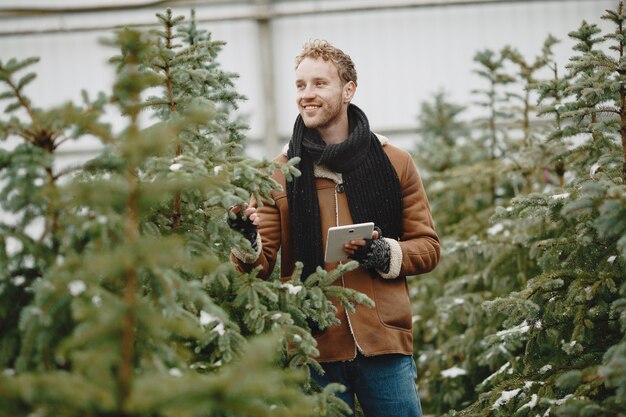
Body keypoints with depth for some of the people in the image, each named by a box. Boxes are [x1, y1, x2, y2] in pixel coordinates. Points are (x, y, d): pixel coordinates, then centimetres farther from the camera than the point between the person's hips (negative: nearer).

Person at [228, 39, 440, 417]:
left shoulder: (395, 163, 6)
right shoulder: (280, 172, 5)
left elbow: (428, 246, 8)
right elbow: (263, 263, 2)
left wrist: (386, 254, -12)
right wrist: (247, 245, -20)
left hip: (385, 343, 0)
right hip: (313, 348, 0)